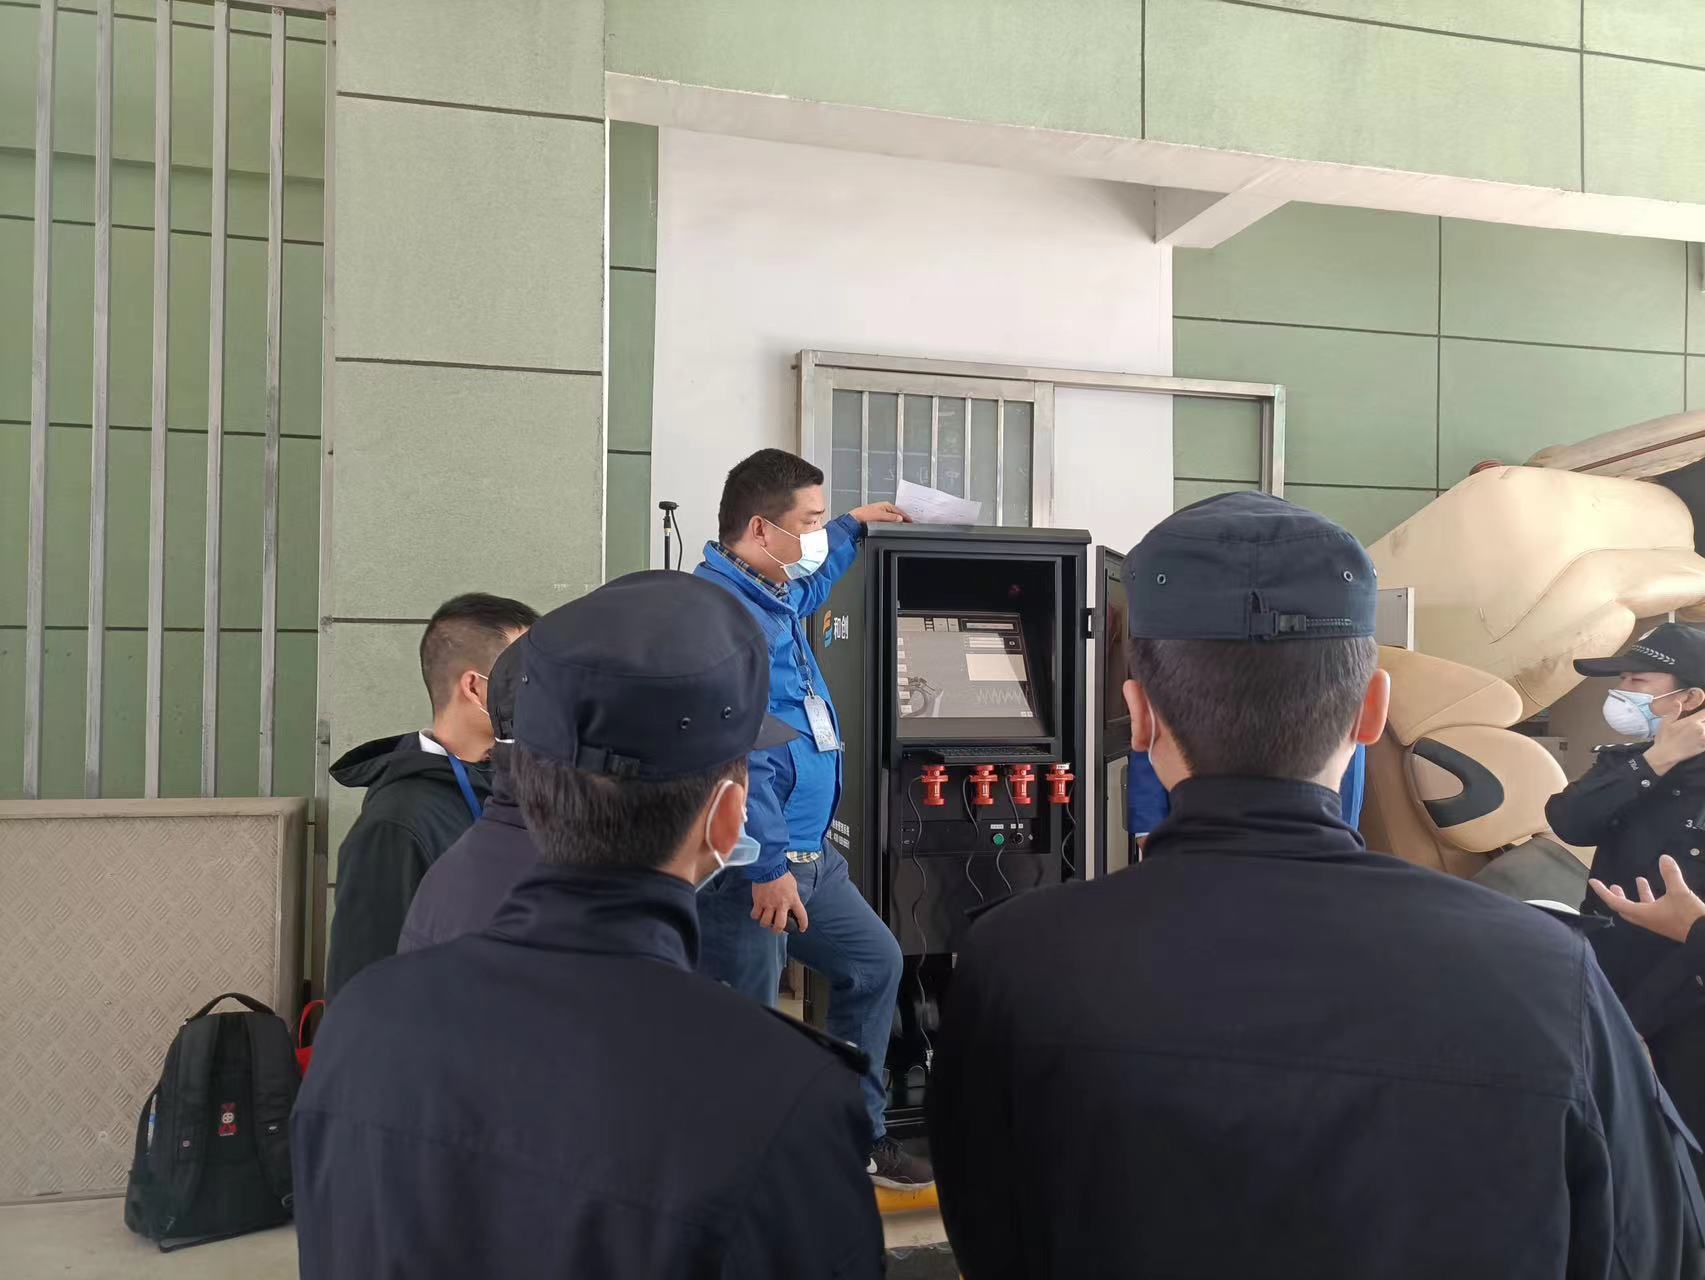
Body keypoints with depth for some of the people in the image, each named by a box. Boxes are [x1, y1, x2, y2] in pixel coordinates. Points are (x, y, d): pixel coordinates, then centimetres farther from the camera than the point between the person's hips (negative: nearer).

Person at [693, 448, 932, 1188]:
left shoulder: (775, 595, 12)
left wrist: (852, 529, 45)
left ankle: (859, 1136, 32)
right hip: (748, 868, -11)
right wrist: (767, 866, -27)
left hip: (807, 855, 11)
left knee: (874, 962, 20)